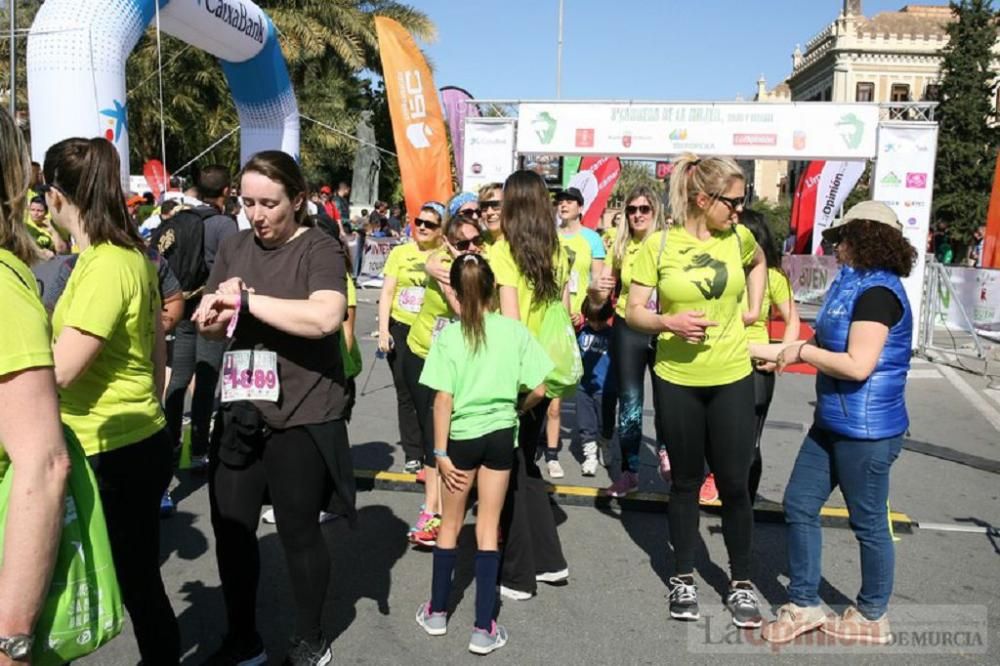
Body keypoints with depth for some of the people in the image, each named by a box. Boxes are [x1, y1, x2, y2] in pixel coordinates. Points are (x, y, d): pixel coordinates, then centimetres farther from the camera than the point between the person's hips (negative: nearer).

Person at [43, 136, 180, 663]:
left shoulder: (105, 266, -21)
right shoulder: (131, 255, 7)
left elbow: (56, 372, -22)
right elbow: (157, 351, 14)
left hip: (114, 455, -9)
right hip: (137, 443, 9)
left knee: (136, 585, 9)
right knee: (136, 580, 22)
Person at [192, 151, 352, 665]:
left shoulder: (319, 249, -10)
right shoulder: (234, 247, 9)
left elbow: (325, 317, -28)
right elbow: (207, 322, 11)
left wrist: (246, 300, -22)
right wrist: (221, 308, -12)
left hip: (300, 417, -5)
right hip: (238, 413, 6)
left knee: (299, 533, 9)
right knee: (231, 530, 13)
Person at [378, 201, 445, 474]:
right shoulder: (400, 252, 3)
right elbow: (387, 293, 2)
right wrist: (383, 330, -4)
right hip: (400, 329, 2)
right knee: (406, 395, 8)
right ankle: (413, 455, 19)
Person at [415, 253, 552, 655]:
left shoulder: (449, 335, -11)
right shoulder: (515, 330, -6)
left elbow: (443, 399, -14)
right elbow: (538, 390, -5)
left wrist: (440, 452, -8)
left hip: (461, 436, -1)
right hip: (500, 435, 1)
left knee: (450, 525, 16)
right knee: (488, 528, 10)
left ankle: (437, 612, 31)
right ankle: (484, 629, 13)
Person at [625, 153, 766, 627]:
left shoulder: (738, 237, 0)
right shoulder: (659, 244, -9)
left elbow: (758, 263, 24)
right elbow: (633, 313, -7)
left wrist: (753, 309, 12)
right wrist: (670, 322, -25)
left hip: (732, 378, 2)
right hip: (676, 380, -1)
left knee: (734, 483, 6)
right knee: (686, 481, 12)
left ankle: (741, 583, 26)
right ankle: (683, 578, 29)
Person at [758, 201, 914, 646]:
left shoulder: (877, 292, -19)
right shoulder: (855, 285, 12)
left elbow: (857, 365, -27)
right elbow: (830, 345, 17)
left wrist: (803, 352, -14)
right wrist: (770, 351, 17)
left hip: (866, 431, -10)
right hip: (832, 424, 10)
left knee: (868, 523, 7)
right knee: (799, 505, 12)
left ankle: (873, 618, 28)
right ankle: (803, 604, 25)